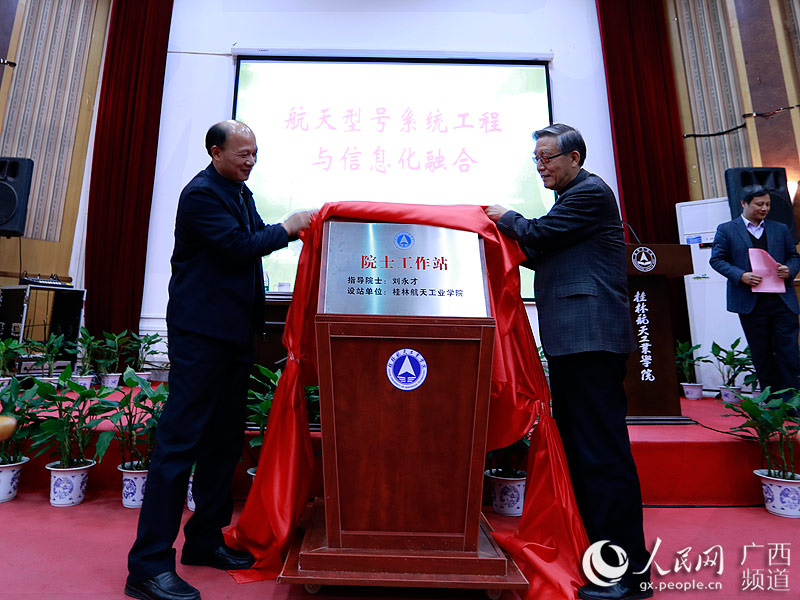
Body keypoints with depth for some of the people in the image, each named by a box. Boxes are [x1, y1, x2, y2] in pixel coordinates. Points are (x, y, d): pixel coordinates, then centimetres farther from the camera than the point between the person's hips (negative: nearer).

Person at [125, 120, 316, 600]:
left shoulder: (241, 193, 20)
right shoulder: (202, 193, -9)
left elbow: (255, 237, 22)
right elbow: (239, 248, -17)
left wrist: (297, 227, 10)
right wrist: (288, 227, -8)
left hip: (235, 331, 9)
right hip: (201, 331, -9)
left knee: (225, 438, 13)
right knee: (181, 439, -5)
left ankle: (205, 540, 28)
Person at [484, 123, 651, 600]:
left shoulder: (591, 191, -5)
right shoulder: (576, 196, 25)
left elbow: (540, 234, -11)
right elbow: (548, 255, 23)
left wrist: (507, 218, 8)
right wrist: (511, 239, 13)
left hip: (590, 338, -11)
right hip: (573, 339, 11)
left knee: (602, 446, -7)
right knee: (576, 441, 15)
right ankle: (597, 547, 29)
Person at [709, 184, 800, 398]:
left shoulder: (781, 229, 14)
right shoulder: (726, 230, 3)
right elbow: (717, 259, -1)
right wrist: (740, 275, -17)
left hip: (782, 301, 3)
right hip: (750, 302, -2)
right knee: (761, 354, 8)